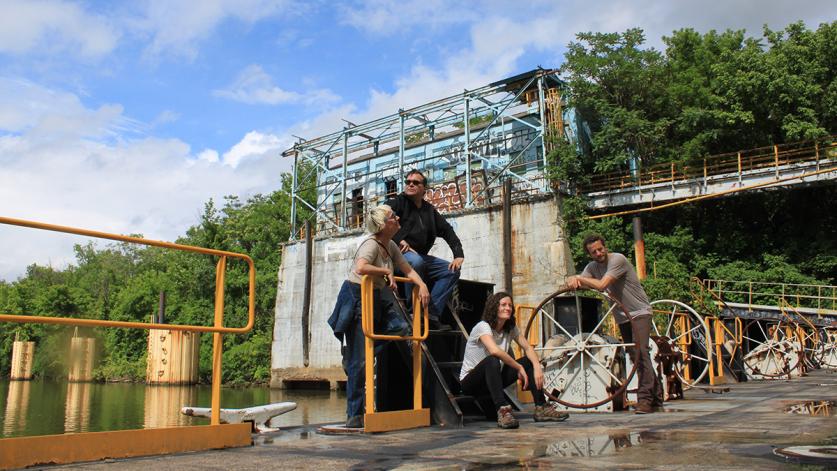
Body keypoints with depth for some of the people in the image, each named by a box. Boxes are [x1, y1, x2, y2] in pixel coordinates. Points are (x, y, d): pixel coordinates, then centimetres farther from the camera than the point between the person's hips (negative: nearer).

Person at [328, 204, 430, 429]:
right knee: (359, 360, -6)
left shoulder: (390, 246, 8)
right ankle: (354, 415, 4)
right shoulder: (371, 244, -18)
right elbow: (360, 268, -36)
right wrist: (386, 272, -23)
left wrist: (422, 285, -3)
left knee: (401, 327, -10)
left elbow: (408, 270, 14)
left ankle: (351, 354, 6)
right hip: (356, 298, -8)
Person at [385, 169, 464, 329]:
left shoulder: (429, 210, 20)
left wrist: (459, 255, 5)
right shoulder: (398, 203, 3)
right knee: (416, 261, -39)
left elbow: (448, 231, 18)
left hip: (421, 256, 7)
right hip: (398, 254, -7)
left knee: (452, 270, -7)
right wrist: (399, 241, -23)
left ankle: (432, 314, -16)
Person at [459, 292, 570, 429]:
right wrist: (519, 368, -30)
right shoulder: (483, 327, -21)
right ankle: (503, 412, -47)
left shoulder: (511, 328, 2)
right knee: (492, 361, -38)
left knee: (529, 361, -6)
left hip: (494, 379, 7)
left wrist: (537, 367, -23)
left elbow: (528, 348, -3)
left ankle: (541, 408, -11)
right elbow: (494, 350, -38)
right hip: (470, 381, -7)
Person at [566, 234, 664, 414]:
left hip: (639, 313, -7)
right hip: (622, 317, 7)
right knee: (635, 357, 9)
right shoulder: (592, 266, 4)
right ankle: (656, 396, 19)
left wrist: (579, 278, -21)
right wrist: (573, 281, -30)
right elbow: (579, 284, -8)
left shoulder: (617, 259, -19)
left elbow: (601, 285, -29)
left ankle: (645, 398, -22)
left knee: (640, 352, -21)